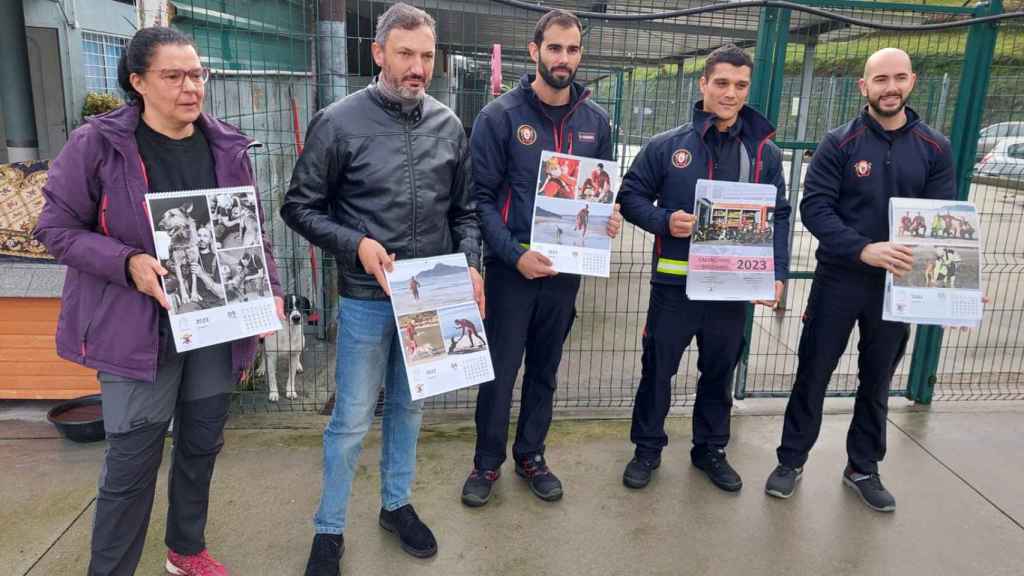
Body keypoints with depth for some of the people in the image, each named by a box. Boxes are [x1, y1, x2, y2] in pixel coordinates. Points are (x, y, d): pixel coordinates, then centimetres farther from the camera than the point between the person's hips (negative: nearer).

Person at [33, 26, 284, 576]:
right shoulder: (96, 143, -9)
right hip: (138, 327, -4)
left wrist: (269, 290, -3)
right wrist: (128, 264, -20)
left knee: (202, 443, 16)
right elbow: (56, 227, -5)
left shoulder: (227, 145, 3)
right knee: (133, 458, 2)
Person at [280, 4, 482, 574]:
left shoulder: (449, 125, 2)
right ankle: (329, 530, 27)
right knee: (353, 419, 7)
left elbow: (464, 209, 10)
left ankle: (397, 504, 39)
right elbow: (301, 207, -4)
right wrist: (356, 244, -18)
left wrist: (470, 264, -5)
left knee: (409, 407, 18)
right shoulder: (340, 122, -9)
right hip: (366, 299, -3)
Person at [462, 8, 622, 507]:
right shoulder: (500, 116, -9)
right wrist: (515, 255, -19)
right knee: (500, 370, 5)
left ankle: (530, 456, 33)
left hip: (567, 267, 4)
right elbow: (480, 197, -10)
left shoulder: (595, 120, 4)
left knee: (545, 368, 15)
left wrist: (609, 217, -7)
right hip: (511, 268, -3)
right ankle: (487, 462, 25)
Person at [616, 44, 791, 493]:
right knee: (657, 369, 9)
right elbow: (631, 196, 2)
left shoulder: (765, 152, 4)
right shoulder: (667, 145, -3)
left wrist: (776, 274, -8)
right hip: (674, 282, -2)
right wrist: (664, 221, -17)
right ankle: (647, 448, 28)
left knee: (719, 371, 16)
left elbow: (778, 218, 4)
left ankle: (711, 448, 36)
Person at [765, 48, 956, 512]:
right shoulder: (840, 143, -6)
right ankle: (791, 460, 21)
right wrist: (864, 250, -27)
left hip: (898, 283, 3)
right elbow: (814, 208, -14)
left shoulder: (934, 149, 2)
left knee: (878, 380, 14)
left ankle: (863, 467, 30)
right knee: (813, 373, 5)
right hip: (839, 279, -2)